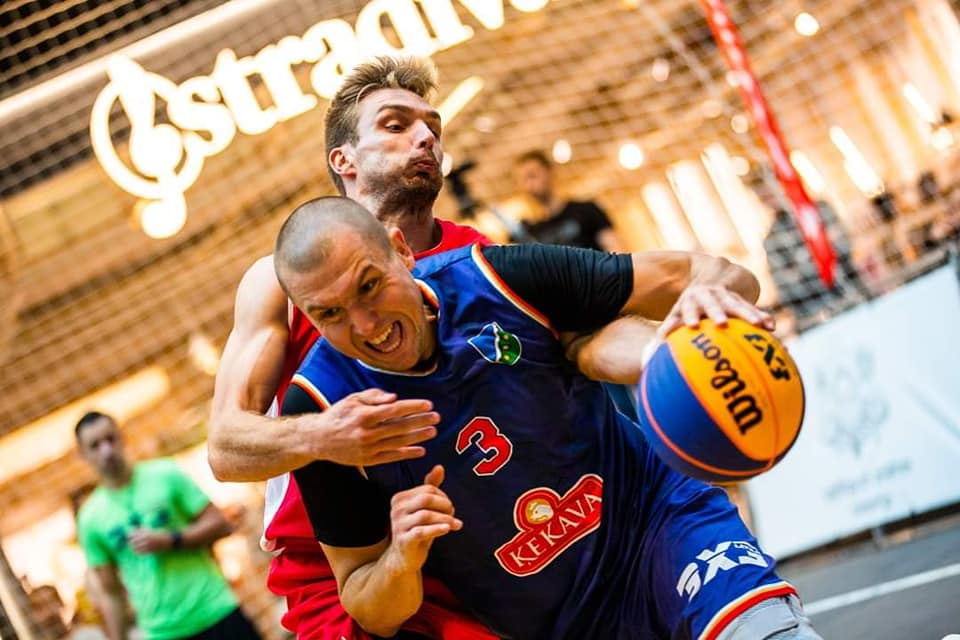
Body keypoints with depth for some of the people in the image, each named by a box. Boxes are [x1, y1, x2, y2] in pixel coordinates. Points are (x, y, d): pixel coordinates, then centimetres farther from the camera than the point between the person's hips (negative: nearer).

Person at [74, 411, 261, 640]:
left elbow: (220, 525, -1)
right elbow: (110, 592, 8)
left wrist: (169, 541, -14)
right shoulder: (89, 520, 4)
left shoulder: (165, 474, 1)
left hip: (217, 614, 0)